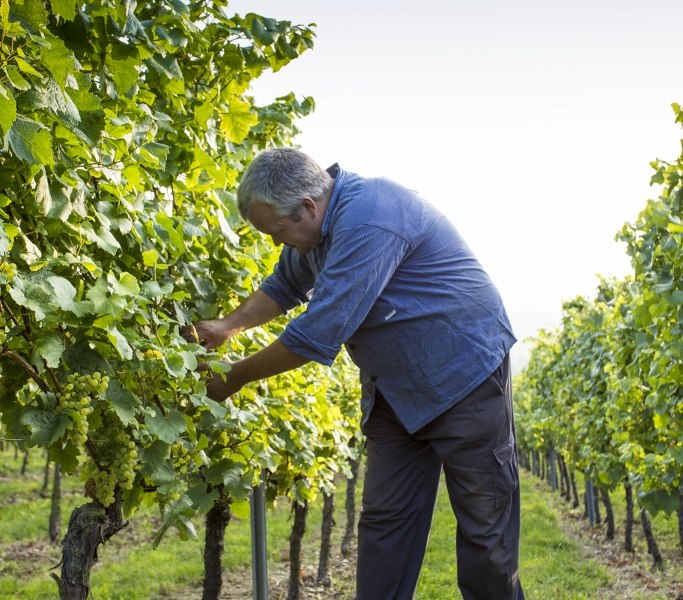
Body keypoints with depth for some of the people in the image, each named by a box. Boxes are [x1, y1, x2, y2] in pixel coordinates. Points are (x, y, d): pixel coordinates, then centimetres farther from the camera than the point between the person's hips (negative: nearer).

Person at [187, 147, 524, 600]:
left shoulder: (367, 221, -29)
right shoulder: (320, 222, 1)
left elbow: (317, 334, -29)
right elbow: (285, 286, 21)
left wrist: (235, 377, -16)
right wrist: (229, 326, 4)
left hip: (465, 373, -9)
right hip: (397, 388, 9)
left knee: (484, 528, -1)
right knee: (384, 520, 6)